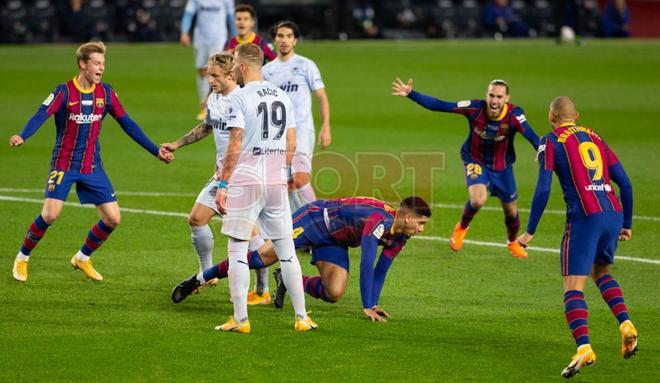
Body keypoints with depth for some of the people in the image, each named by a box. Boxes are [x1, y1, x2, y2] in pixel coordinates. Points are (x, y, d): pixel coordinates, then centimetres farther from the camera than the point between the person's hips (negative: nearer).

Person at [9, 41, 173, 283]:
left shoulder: (106, 93, 3)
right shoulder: (64, 92, -10)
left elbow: (127, 124, 8)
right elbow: (41, 115, -24)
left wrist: (155, 151, 6)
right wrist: (22, 137, -44)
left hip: (93, 167, 5)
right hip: (64, 165, -4)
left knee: (112, 218, -3)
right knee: (50, 214, -19)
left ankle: (82, 258, 20)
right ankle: (22, 258, 6)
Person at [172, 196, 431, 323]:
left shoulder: (399, 238, -5)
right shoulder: (379, 221, -32)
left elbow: (380, 270, 8)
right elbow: (366, 264, -36)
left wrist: (373, 303, 1)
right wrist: (367, 307, -34)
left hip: (334, 242, 8)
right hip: (316, 219, -8)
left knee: (333, 294, -11)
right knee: (265, 256, -14)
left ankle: (289, 280, 13)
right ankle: (200, 279, -5)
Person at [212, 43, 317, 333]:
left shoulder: (240, 99, -9)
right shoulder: (282, 97, 10)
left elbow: (235, 147, -13)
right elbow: (291, 144, 13)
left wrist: (222, 184, -8)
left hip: (244, 182, -5)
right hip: (276, 183, 5)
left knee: (237, 251, 2)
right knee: (287, 251, 10)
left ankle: (240, 318, -1)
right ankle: (301, 317, 10)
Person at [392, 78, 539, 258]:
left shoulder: (514, 115, -27)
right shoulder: (475, 108, -26)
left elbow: (532, 137, -40)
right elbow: (439, 105, -25)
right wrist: (410, 94, -32)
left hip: (502, 166, 1)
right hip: (475, 161, -1)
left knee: (511, 211, 12)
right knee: (478, 200, -27)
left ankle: (513, 243, 45)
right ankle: (462, 227, 7)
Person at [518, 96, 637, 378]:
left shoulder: (551, 141, 5)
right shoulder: (594, 138, 21)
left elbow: (543, 189, -5)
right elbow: (624, 182, 17)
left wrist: (530, 231, 0)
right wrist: (627, 224, 24)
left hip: (585, 217, -6)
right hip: (614, 214, 6)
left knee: (573, 287, -4)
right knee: (600, 271, 28)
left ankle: (583, 347, -23)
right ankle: (626, 325, 9)